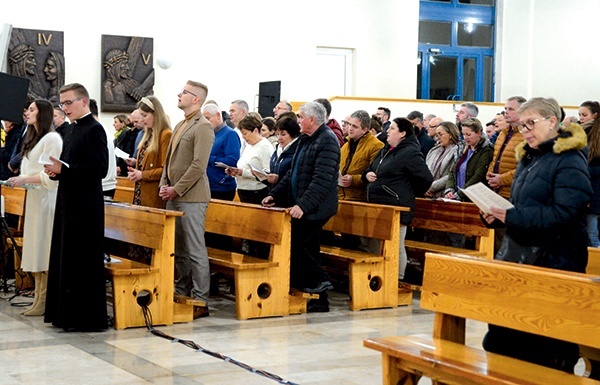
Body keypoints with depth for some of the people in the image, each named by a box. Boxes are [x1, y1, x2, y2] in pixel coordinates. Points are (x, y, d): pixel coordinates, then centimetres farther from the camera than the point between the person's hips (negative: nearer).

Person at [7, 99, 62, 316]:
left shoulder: (52, 139, -9)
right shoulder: (33, 139, 19)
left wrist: (26, 179, -19)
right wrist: (19, 180, 8)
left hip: (46, 200, -9)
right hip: (34, 199, 9)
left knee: (44, 251, -7)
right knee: (35, 251, 9)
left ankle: (44, 302, -4)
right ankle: (39, 298, 12)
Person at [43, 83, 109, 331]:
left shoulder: (94, 129, -12)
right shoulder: (72, 130, 16)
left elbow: (100, 168, -20)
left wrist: (63, 169, -21)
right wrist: (56, 170, 0)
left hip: (86, 207, -10)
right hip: (69, 204, 10)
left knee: (84, 262, -5)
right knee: (65, 259, 13)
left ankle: (87, 318, 2)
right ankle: (66, 313, 21)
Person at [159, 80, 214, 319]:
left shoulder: (203, 127, -10)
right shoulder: (180, 125, 19)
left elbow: (199, 165, -17)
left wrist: (176, 189, -15)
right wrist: (164, 185, 6)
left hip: (191, 198, -9)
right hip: (174, 198, 9)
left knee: (195, 250, -6)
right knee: (178, 248, 14)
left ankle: (200, 301, -2)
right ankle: (182, 291, 23)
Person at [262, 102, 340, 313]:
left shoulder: (327, 141, -15)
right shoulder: (306, 140, 16)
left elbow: (322, 180, -24)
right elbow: (293, 173, 23)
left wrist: (303, 205, -31)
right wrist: (275, 194, 14)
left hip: (314, 209, -10)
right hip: (303, 208, 10)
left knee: (294, 245, -12)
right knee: (308, 249, 10)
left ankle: (319, 282, -2)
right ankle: (319, 300, 16)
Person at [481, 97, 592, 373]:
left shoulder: (569, 161, -12)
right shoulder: (528, 158, 15)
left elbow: (563, 214, -22)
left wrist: (512, 216, -24)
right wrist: (497, 214, 3)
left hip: (554, 261, -9)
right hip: (519, 256, 9)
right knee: (504, 341, 12)